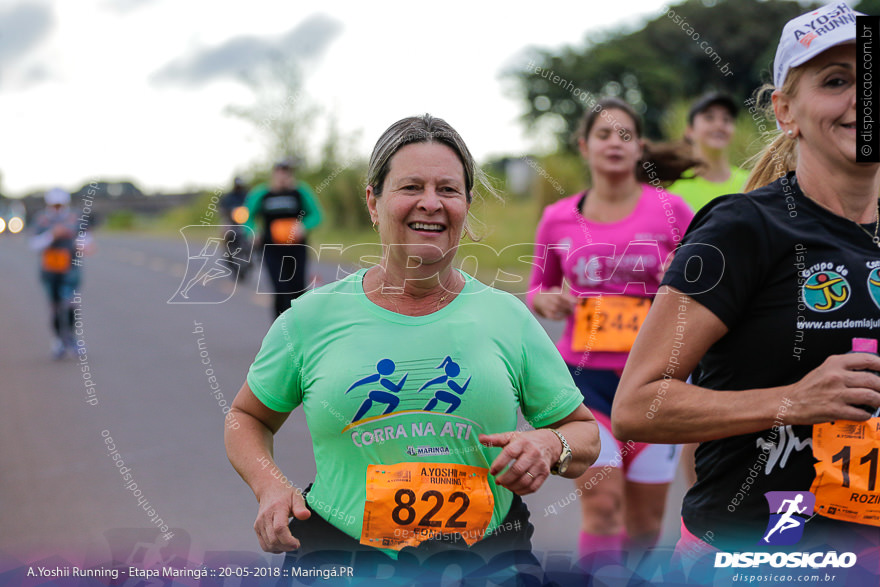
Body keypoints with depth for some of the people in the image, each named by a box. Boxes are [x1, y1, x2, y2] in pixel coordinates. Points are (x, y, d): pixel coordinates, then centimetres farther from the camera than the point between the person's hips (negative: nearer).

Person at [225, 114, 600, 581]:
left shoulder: (508, 317, 5)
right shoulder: (314, 316, 3)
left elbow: (584, 432, 13)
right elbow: (247, 417, 18)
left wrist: (550, 445, -9)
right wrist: (270, 487, -1)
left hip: (486, 553, 1)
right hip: (341, 552, -1)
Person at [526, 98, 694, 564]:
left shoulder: (669, 210, 0)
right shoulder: (557, 219, 4)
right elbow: (537, 290, 17)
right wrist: (546, 301, -6)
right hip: (585, 374, 0)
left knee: (645, 520, 7)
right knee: (601, 503, -15)